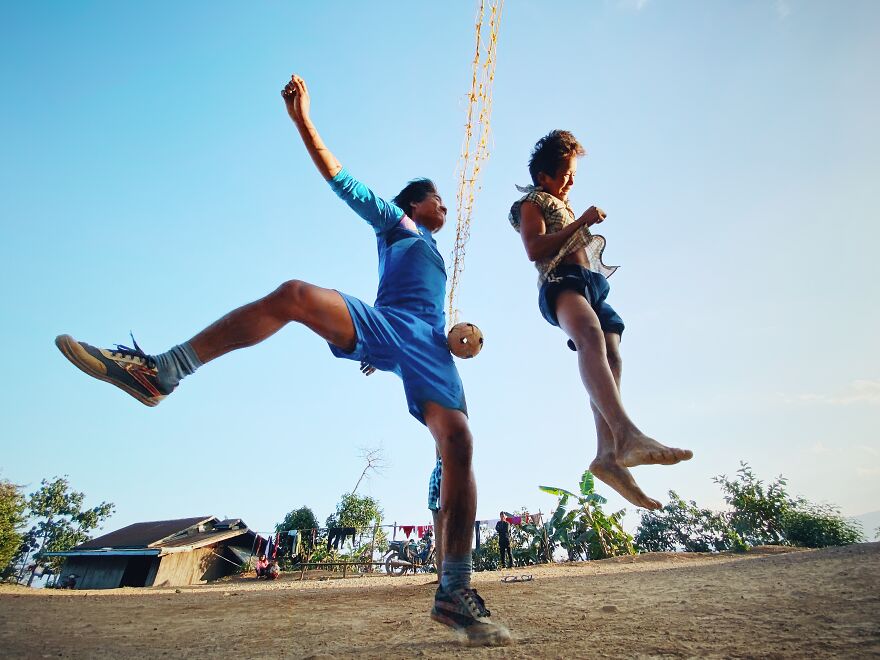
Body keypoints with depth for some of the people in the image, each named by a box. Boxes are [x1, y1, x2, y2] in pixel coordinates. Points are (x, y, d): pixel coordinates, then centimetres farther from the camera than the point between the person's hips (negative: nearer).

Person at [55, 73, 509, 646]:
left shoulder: (437, 257, 41)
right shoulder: (397, 224, 26)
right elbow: (344, 181, 14)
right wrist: (303, 121, 5)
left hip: (428, 343, 4)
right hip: (382, 324, -3)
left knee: (458, 440, -19)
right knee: (295, 294, -31)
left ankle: (456, 592, -16)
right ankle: (157, 372, -26)